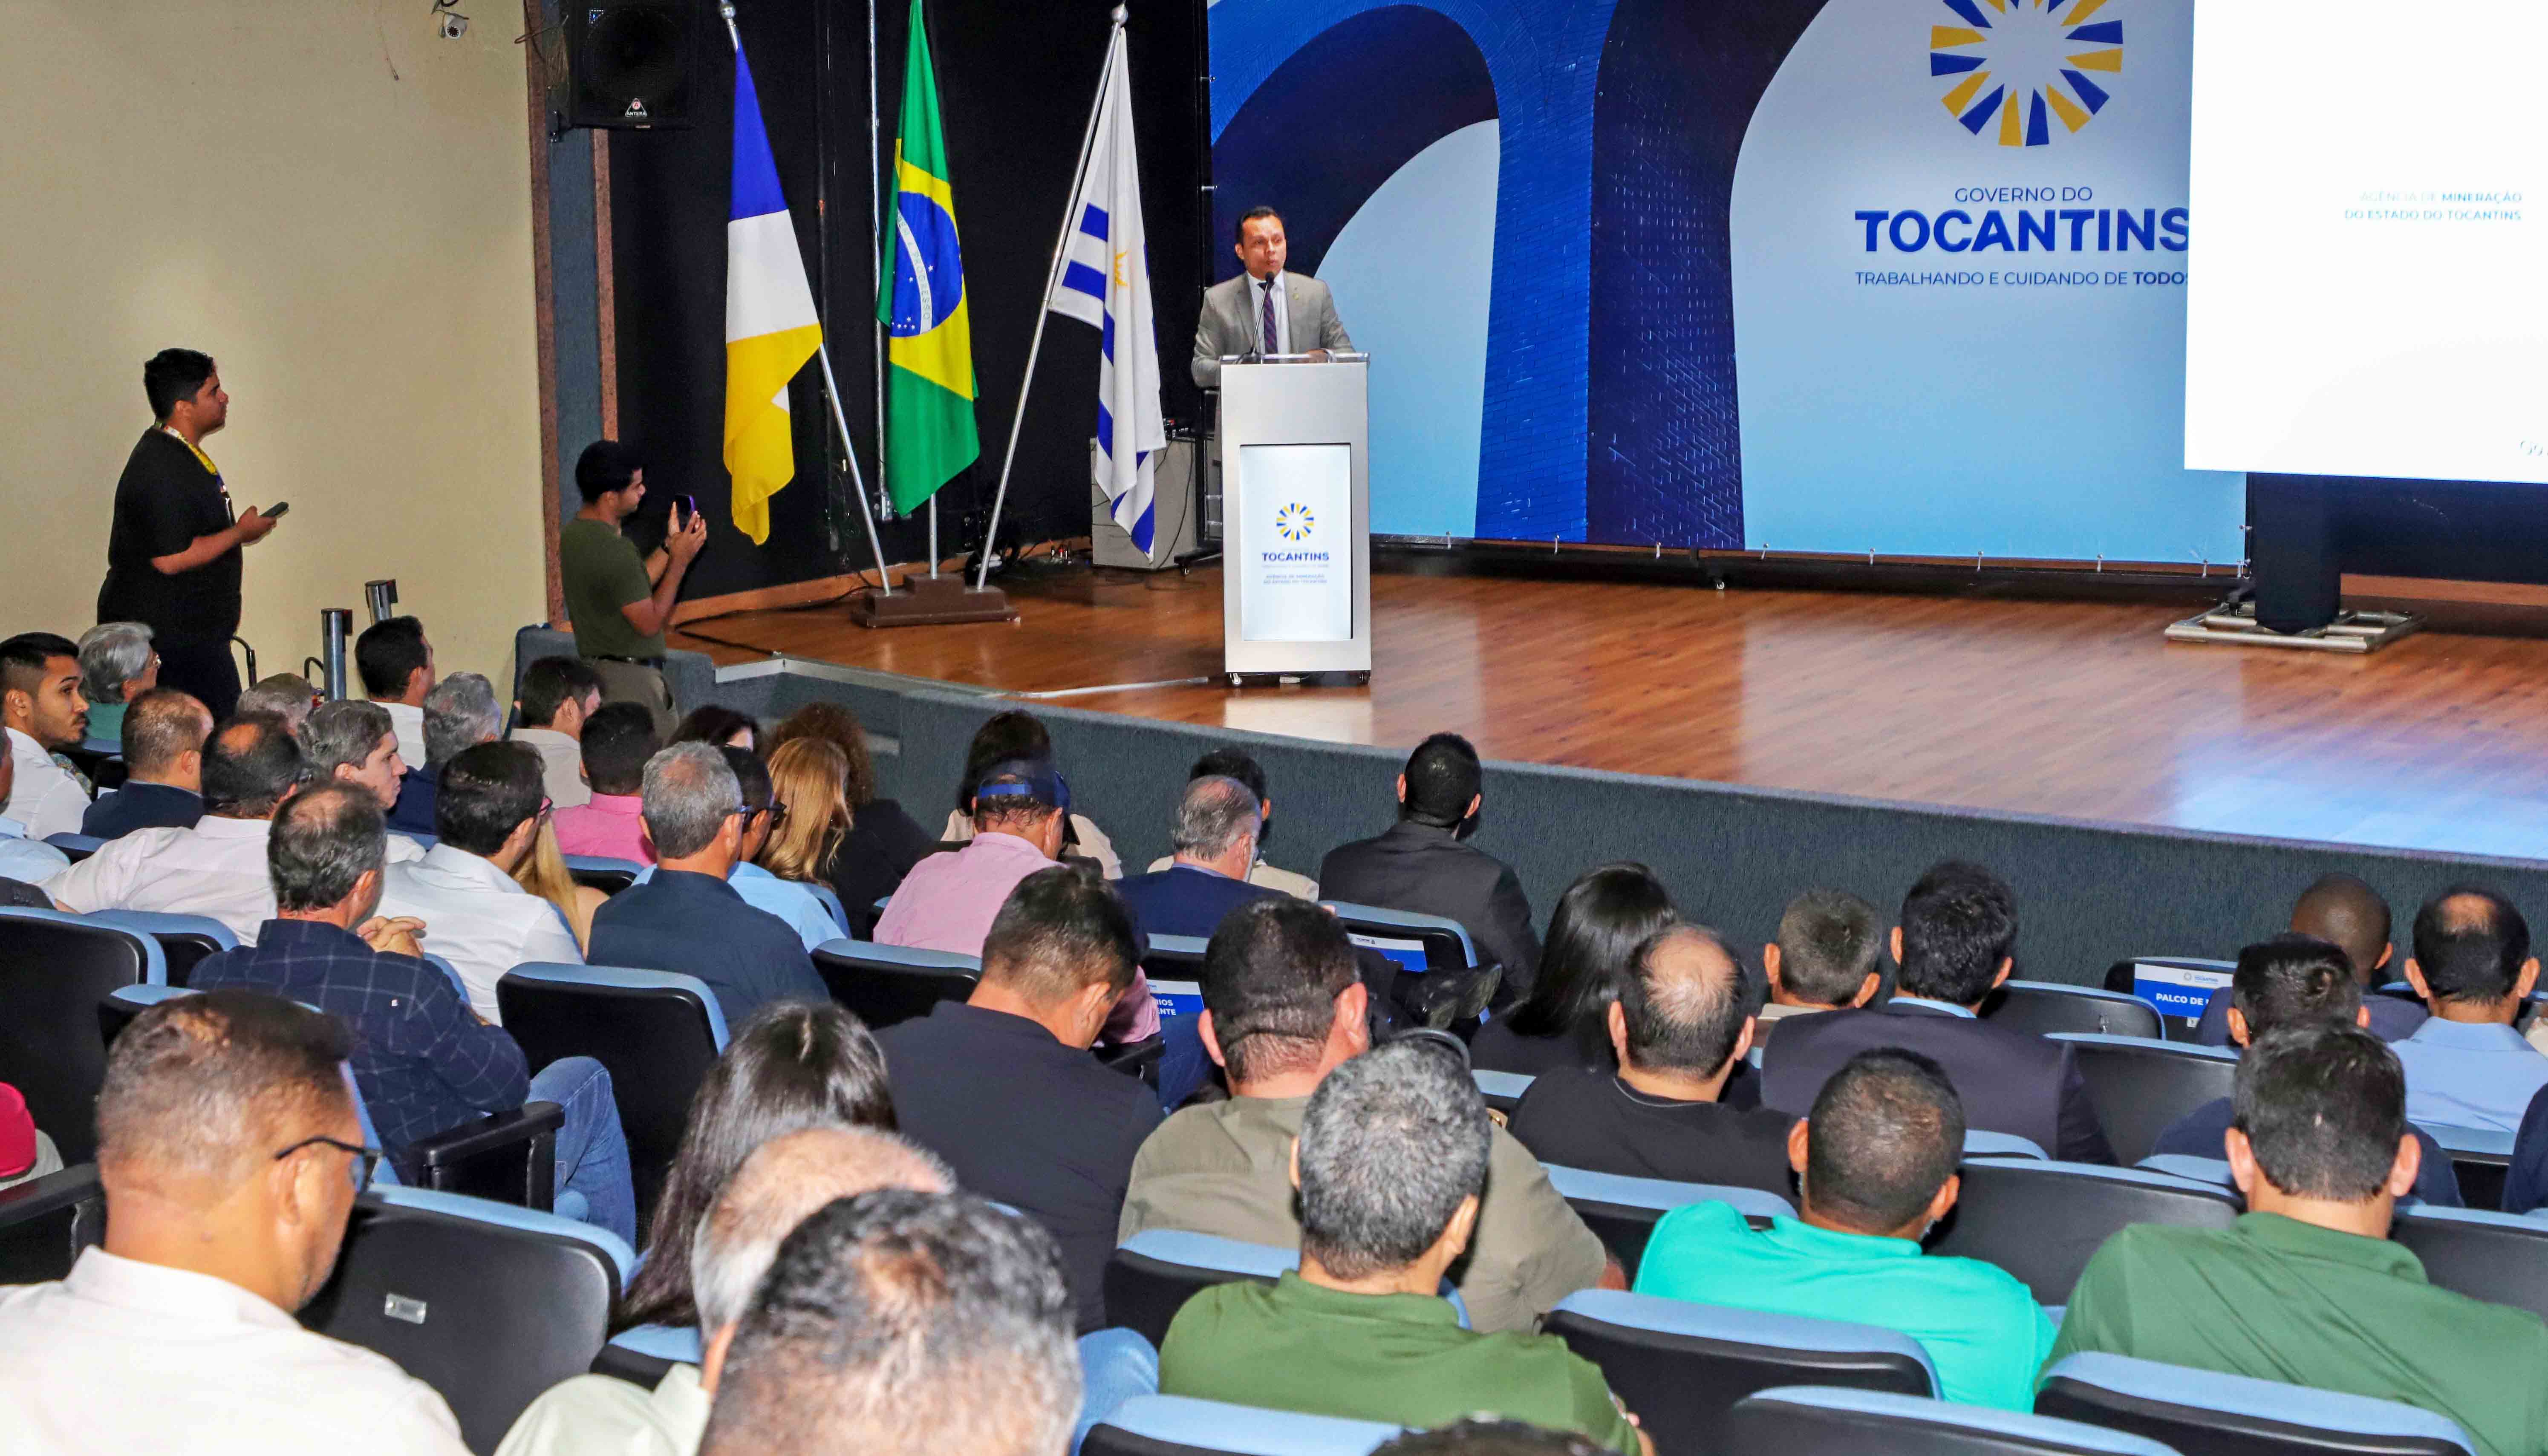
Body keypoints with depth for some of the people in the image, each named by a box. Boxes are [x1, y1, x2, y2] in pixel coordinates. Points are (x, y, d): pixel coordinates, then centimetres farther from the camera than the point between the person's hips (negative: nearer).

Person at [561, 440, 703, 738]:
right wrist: (679, 561, -11)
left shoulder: (572, 534, 7)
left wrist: (669, 546, 12)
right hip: (629, 679, -10)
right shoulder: (613, 550, -23)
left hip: (592, 668, 10)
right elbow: (650, 622, -16)